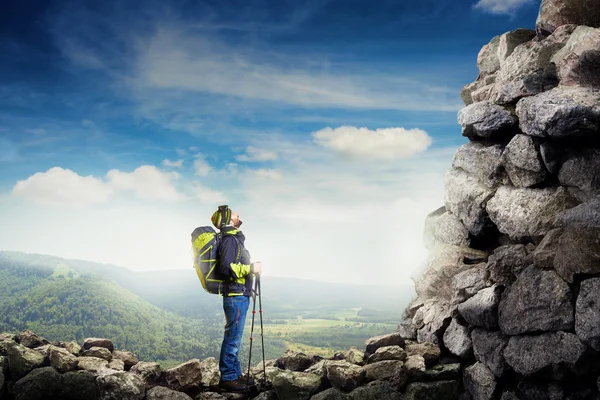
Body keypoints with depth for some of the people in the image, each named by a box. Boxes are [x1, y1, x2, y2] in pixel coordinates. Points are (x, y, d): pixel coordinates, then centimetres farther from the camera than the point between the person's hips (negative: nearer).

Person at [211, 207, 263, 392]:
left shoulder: (235, 238, 18)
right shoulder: (230, 239, -12)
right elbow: (226, 268, -22)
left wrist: (251, 269, 12)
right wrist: (251, 268, -16)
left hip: (239, 296, 10)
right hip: (236, 296, -10)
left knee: (234, 337, 13)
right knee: (233, 337, -6)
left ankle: (235, 374, 21)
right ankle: (227, 377, 0)